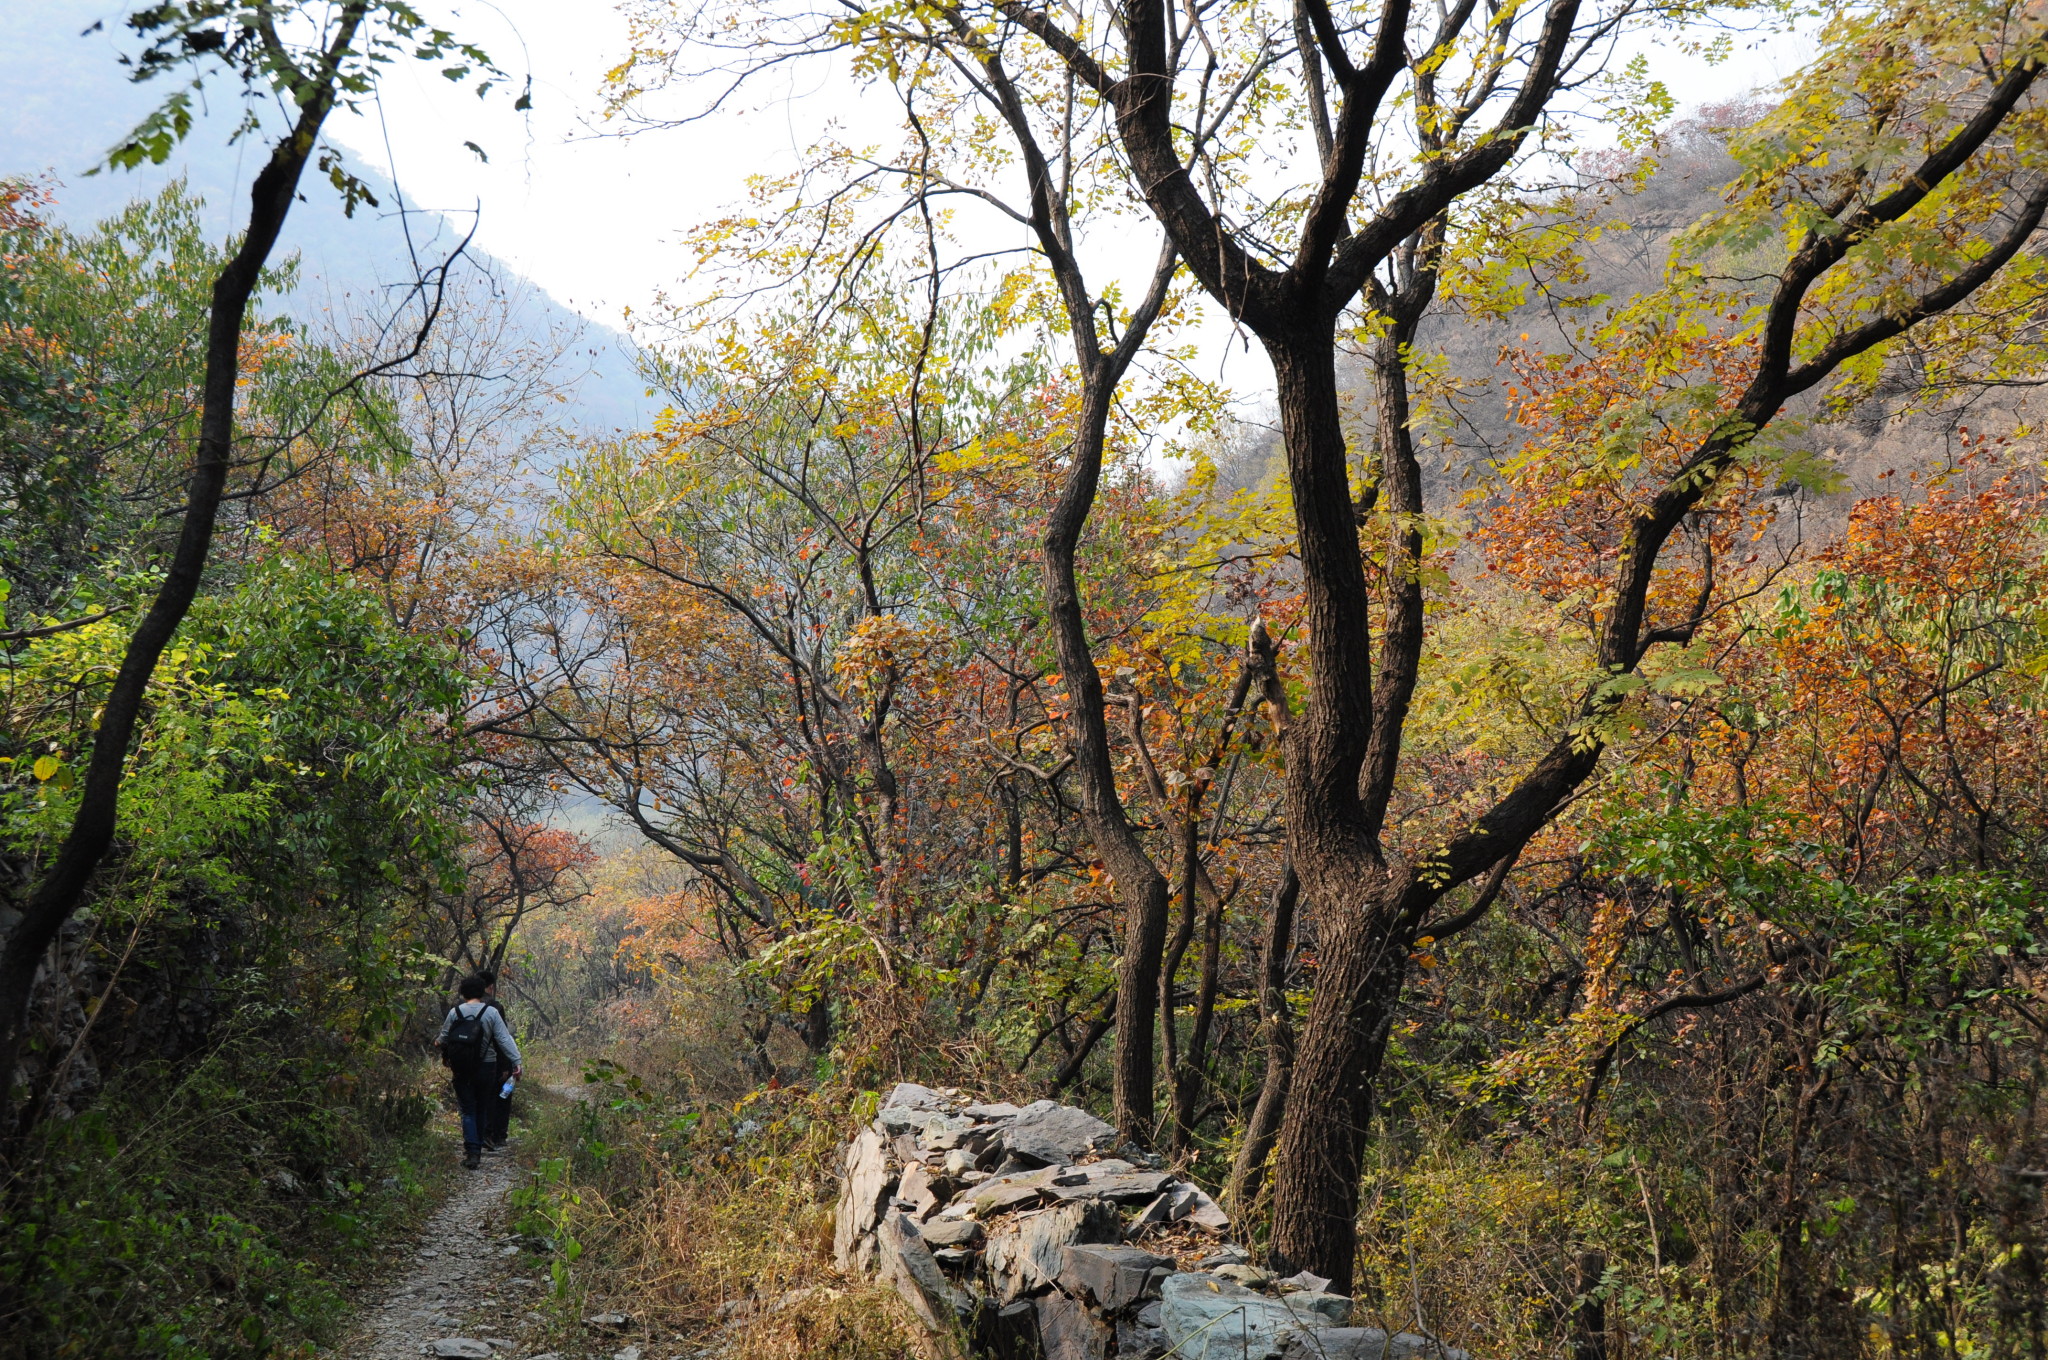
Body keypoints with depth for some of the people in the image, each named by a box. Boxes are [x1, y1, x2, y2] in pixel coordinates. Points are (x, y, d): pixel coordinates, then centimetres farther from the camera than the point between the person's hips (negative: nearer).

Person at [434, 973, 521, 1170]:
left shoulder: (455, 1012, -1)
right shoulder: (491, 1013, -5)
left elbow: (444, 1037, 9)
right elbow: (504, 1039, -9)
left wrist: (438, 1043, 32)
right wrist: (516, 1061, -9)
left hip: (460, 1070, 0)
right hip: (485, 1070, 0)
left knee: (468, 1110, 2)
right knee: (481, 1110, 14)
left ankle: (472, 1151, -12)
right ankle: (477, 1149, 22)